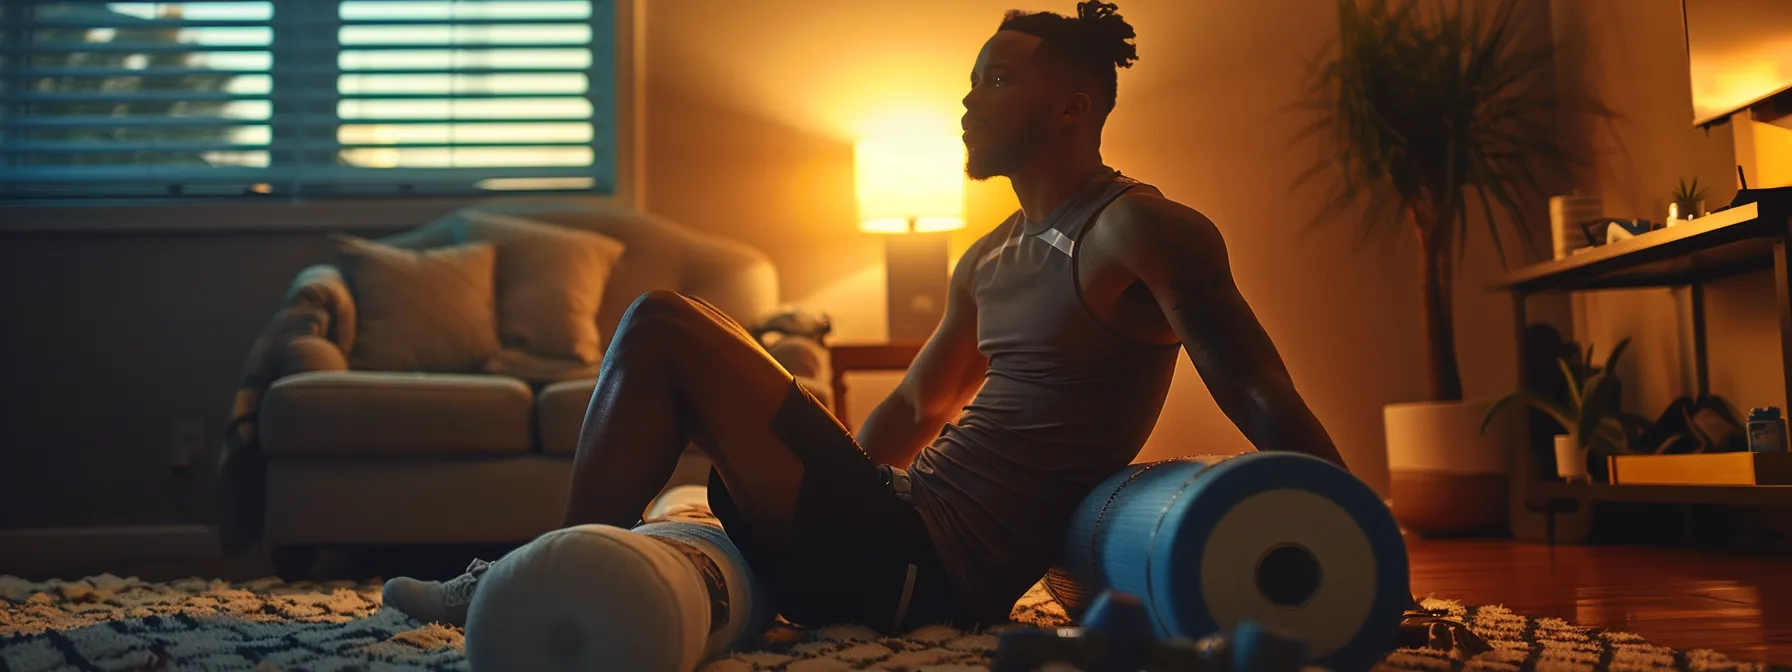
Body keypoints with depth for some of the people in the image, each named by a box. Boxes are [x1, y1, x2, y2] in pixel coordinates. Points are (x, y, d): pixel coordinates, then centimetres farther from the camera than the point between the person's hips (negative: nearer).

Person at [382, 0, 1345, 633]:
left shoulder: (1140, 230, -9)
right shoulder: (988, 261, 18)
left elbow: (1263, 399, -14)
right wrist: (840, 498, 23)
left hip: (927, 569, -9)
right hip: (901, 523, 9)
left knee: (660, 329, -9)